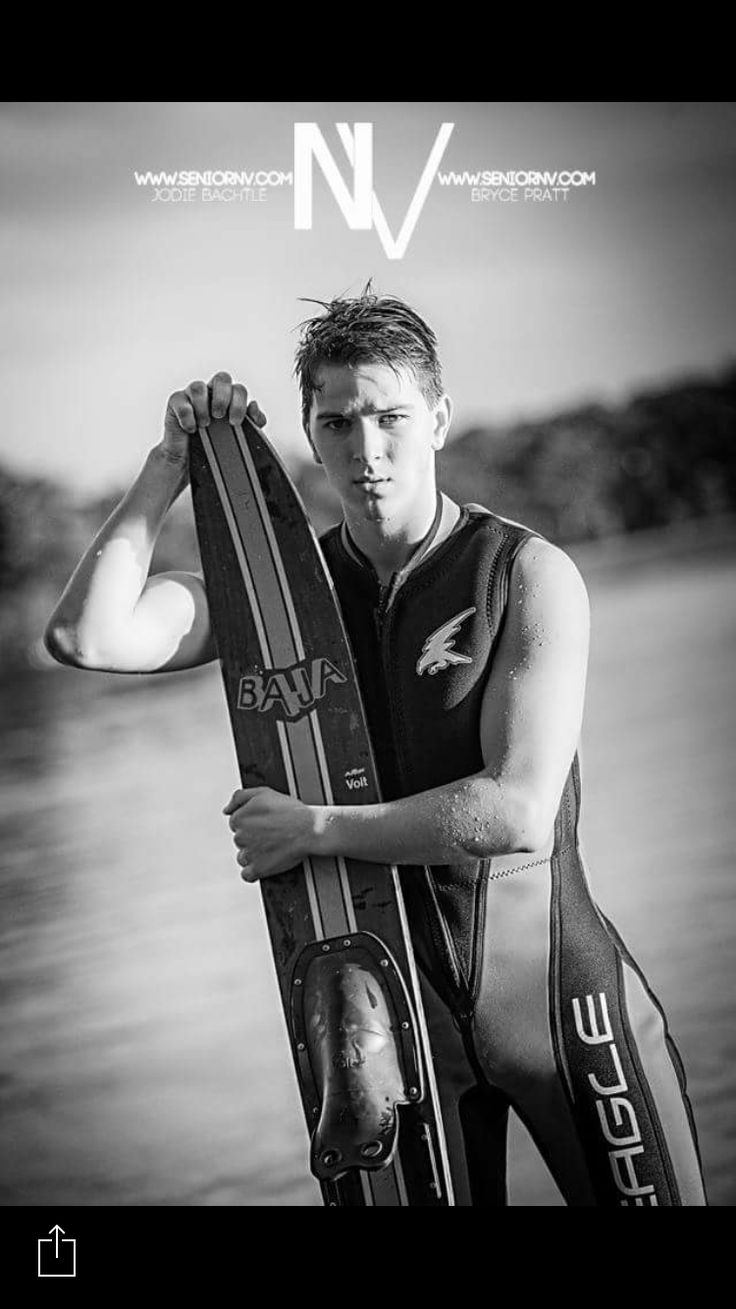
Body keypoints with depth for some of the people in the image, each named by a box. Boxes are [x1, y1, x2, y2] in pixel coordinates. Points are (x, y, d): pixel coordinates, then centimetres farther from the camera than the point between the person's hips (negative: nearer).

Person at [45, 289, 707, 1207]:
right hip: (390, 993, 2)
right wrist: (169, 468, -11)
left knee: (643, 1194, 4)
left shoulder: (528, 575, -9)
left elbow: (519, 811, -19)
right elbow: (88, 638, -12)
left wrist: (311, 829, -16)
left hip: (553, 982, -2)